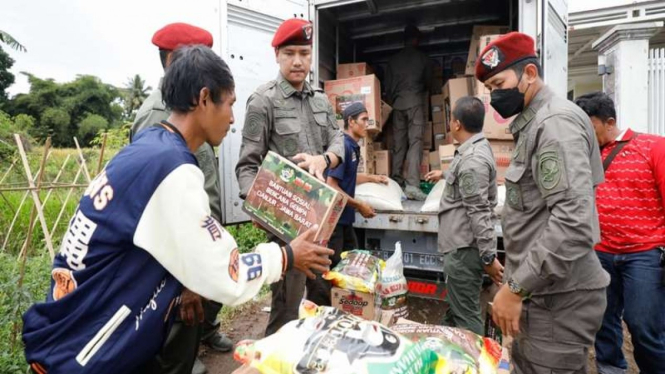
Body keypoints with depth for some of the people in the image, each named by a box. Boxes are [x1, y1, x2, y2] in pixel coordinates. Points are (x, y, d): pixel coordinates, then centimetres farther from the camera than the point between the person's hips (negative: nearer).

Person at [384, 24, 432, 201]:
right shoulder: (422, 58, 7)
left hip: (397, 103, 3)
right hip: (416, 102, -3)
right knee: (415, 143, -10)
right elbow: (429, 82, 16)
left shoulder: (393, 59, 13)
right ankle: (412, 185, -20)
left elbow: (387, 86, 11)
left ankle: (396, 181, 11)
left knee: (399, 143, 9)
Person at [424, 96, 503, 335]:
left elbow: (479, 213, -24)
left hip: (464, 248, -11)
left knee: (466, 316, -1)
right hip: (462, 244, 11)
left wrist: (488, 256, -23)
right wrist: (444, 174, 50)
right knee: (457, 309, 21)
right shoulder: (477, 148, 11)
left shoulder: (472, 159, -22)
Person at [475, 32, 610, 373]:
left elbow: (574, 222, -27)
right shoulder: (535, 124, 16)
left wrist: (515, 289, -22)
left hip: (556, 298, -10)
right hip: (541, 291, 10)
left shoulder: (555, 121, -15)